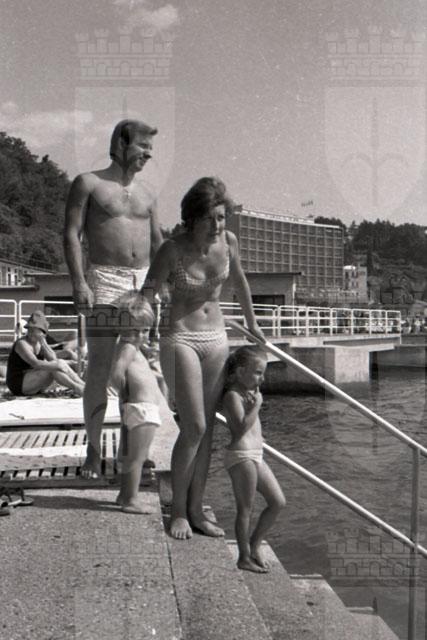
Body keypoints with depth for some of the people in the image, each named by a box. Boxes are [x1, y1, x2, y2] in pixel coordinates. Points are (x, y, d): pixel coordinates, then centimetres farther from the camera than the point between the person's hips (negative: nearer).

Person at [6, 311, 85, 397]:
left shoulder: (40, 343, 7)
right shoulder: (22, 343, -17)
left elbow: (53, 359, -9)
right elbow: (36, 364, -30)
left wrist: (43, 341, -14)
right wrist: (57, 366, -27)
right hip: (19, 384, -7)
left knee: (61, 362, -8)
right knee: (53, 369, -25)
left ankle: (83, 386, -16)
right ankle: (78, 388, -23)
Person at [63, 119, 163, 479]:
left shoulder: (146, 194, 18)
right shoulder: (88, 184, 4)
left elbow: (158, 245, 20)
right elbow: (72, 234, -3)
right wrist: (78, 281, -14)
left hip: (145, 281, 5)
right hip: (105, 280, -5)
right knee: (99, 366, -7)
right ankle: (94, 451, 2)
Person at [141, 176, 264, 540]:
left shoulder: (228, 241, -1)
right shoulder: (173, 250, -14)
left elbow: (239, 282, 15)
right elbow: (148, 295, -15)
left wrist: (252, 324, 26)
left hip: (217, 339, 5)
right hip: (180, 339, -5)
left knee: (206, 431, 6)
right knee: (193, 427, -10)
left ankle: (196, 510, 17)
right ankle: (178, 511, 8)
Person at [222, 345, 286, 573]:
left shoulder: (249, 392, 17)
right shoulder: (233, 396, -12)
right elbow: (242, 427, -24)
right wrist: (256, 405, -18)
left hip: (256, 456, 10)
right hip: (241, 456, -10)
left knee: (278, 502, 11)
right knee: (245, 509, -1)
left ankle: (254, 546, 23)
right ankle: (244, 557, 13)